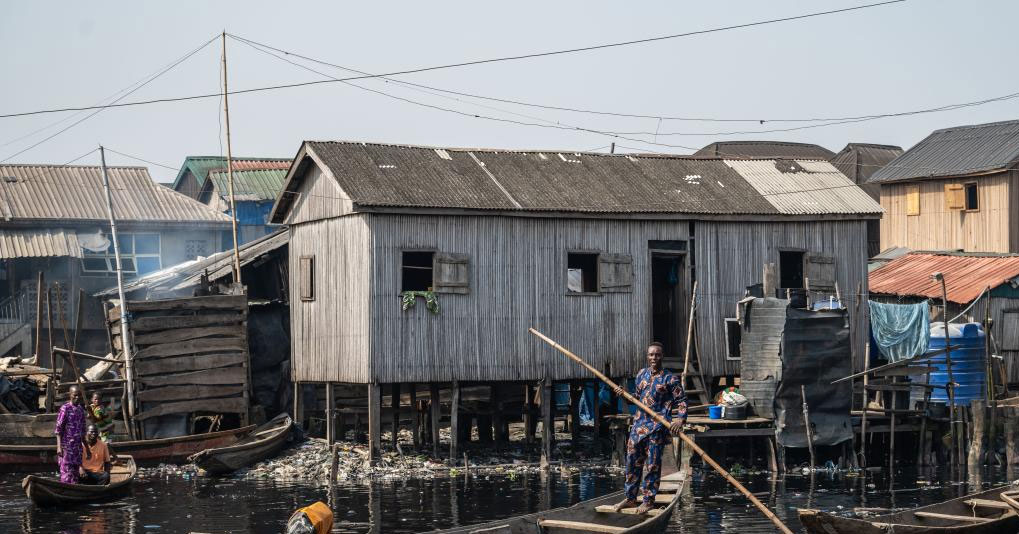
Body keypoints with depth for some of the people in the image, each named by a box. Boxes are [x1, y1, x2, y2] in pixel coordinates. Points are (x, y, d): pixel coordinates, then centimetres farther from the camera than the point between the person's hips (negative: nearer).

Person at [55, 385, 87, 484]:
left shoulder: (80, 409, 12)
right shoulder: (65, 408, -8)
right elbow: (58, 429, -11)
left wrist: (86, 447, 21)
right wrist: (59, 446, -19)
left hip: (78, 445, 7)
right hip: (67, 445, -7)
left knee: (75, 472, 8)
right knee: (66, 472, -8)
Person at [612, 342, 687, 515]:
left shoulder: (670, 379, -5)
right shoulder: (642, 374, 13)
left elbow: (681, 401, -4)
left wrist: (680, 420, -19)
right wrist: (624, 394, 7)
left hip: (657, 427, -6)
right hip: (639, 423, 6)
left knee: (652, 464, -1)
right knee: (632, 461, 8)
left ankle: (649, 500, 8)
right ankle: (630, 498, 19)